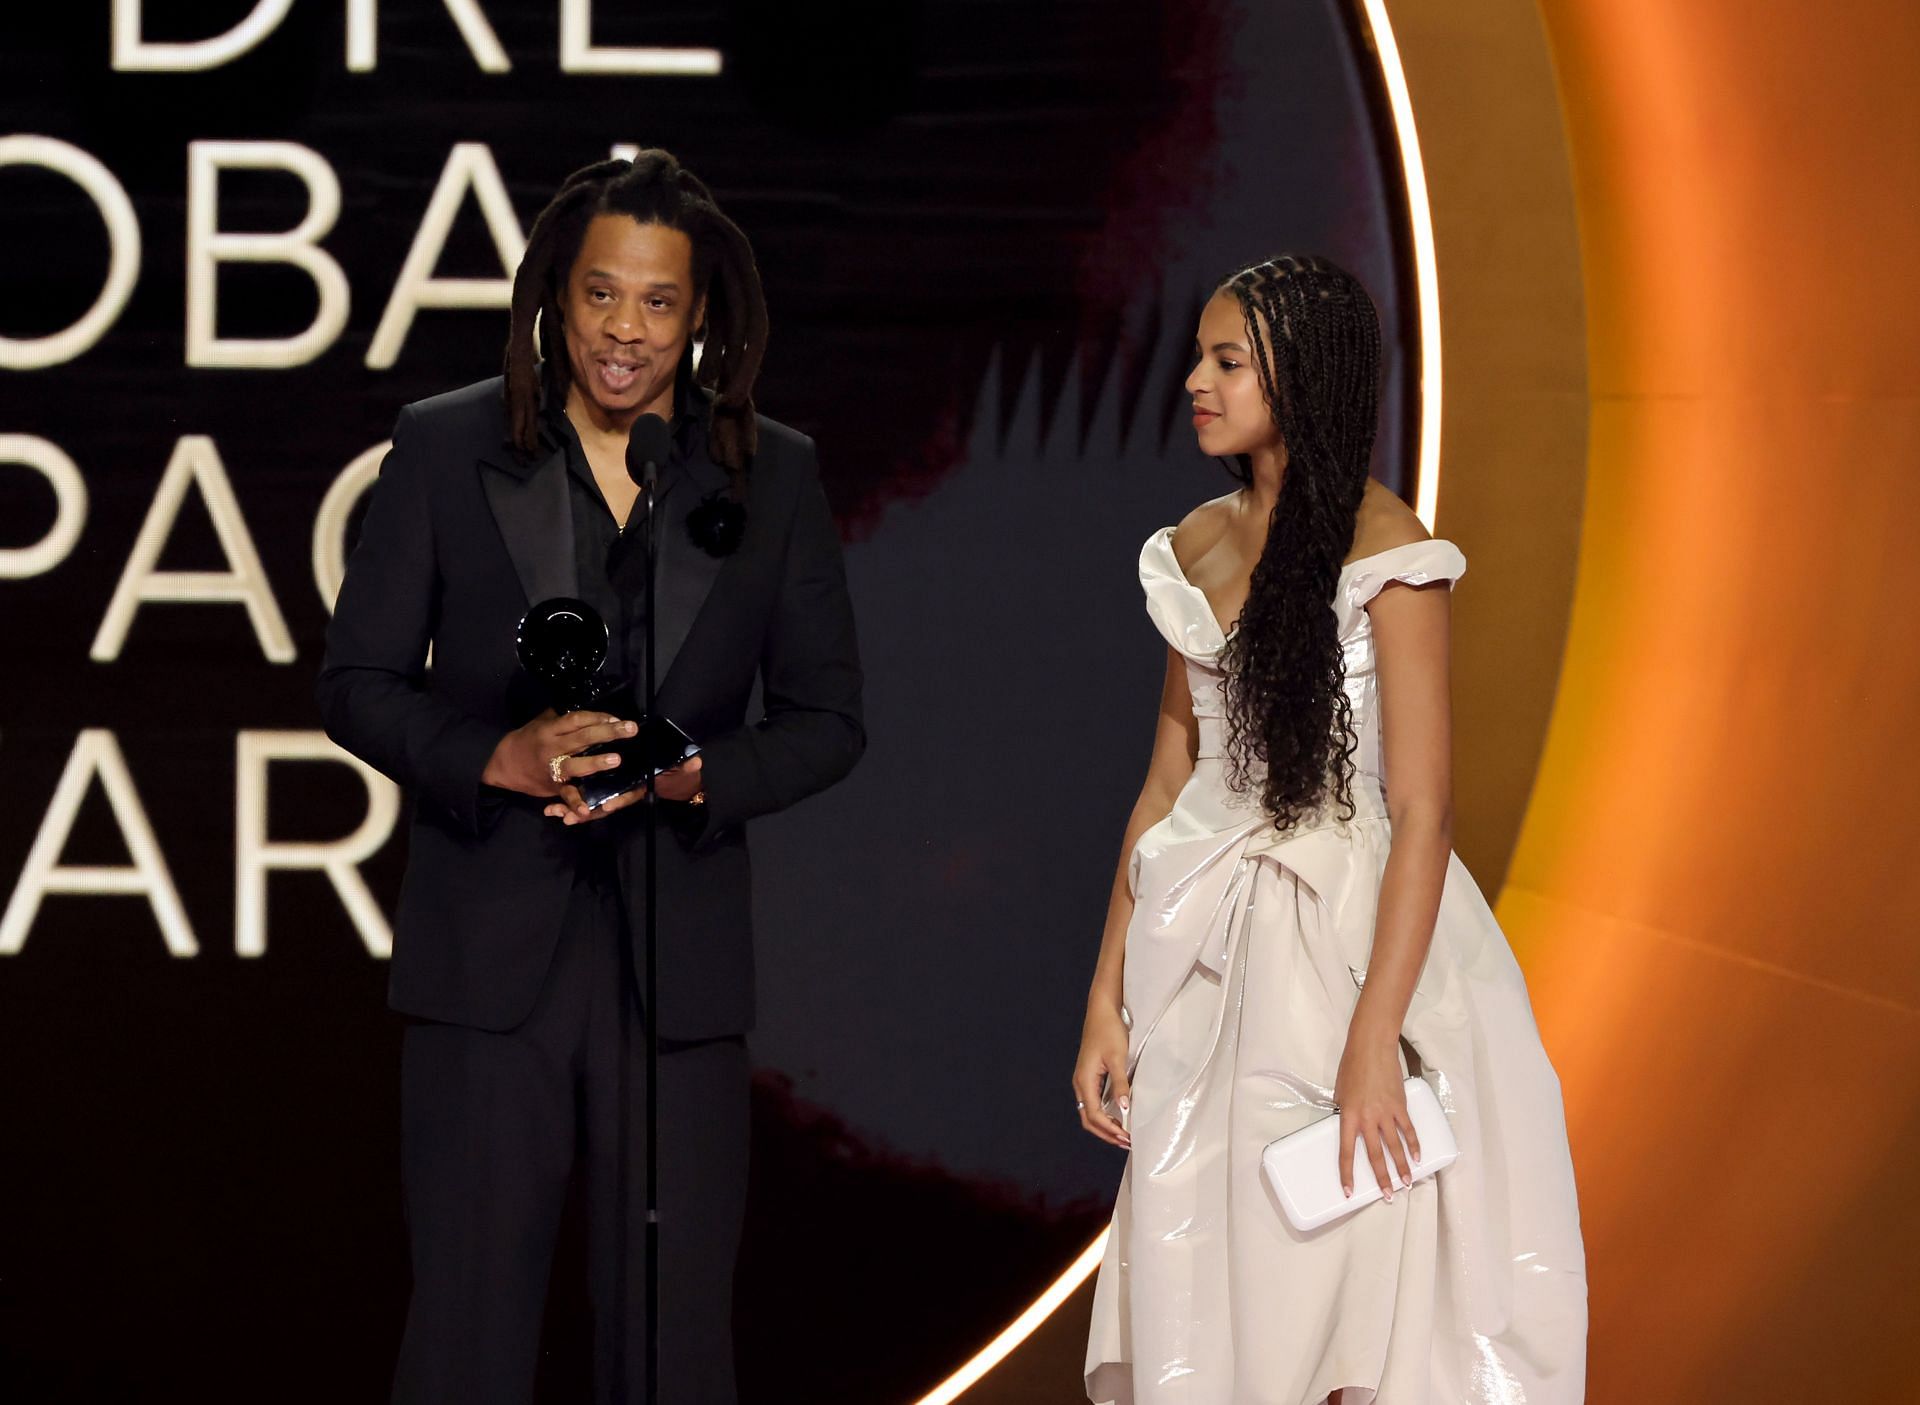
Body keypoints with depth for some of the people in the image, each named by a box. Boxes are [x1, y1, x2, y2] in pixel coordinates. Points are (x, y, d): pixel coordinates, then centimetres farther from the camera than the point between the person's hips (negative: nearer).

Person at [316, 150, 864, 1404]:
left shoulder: (774, 478, 5)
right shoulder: (446, 450, 2)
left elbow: (829, 718, 7)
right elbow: (359, 682, 2)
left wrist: (692, 774, -12)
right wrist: (500, 756, -17)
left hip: (680, 963, 1)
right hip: (490, 956, -1)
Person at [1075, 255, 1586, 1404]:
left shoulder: (1384, 555, -11)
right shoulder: (1200, 545, 10)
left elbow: (1422, 814, -15)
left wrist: (1372, 1040, -21)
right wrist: (1109, 998, 9)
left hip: (1347, 947, -6)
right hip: (1214, 958, 6)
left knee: (1329, 1298, -2)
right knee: (1203, 1299, 9)